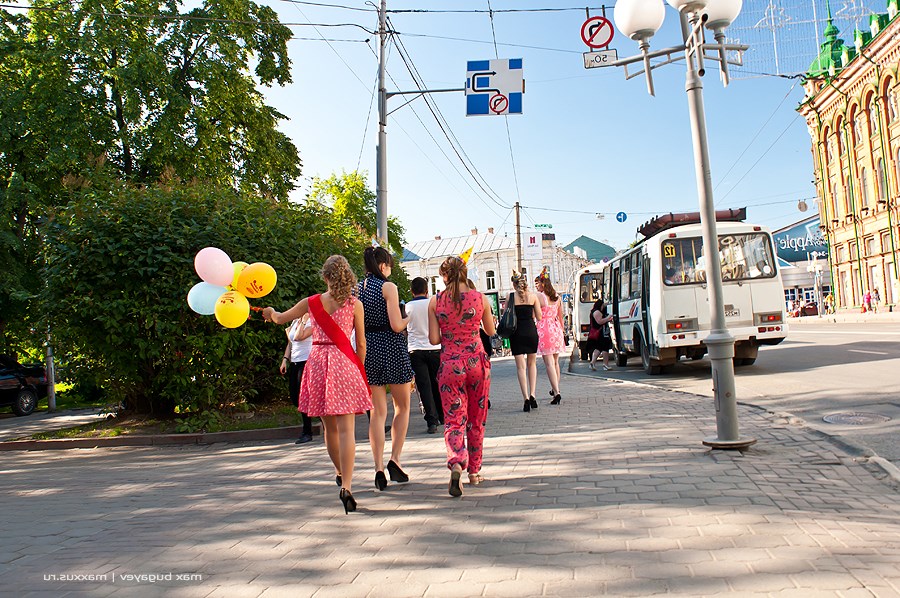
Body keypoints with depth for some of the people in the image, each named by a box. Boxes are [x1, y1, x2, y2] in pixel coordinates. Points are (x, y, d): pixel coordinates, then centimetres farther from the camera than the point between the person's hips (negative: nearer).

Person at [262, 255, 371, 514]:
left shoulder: (311, 302, 5)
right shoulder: (354, 304, -2)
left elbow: (280, 318, 21)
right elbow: (361, 344, 0)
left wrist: (271, 312, 43)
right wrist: (359, 370, 14)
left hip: (317, 362, 3)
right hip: (344, 362, -3)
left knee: (329, 426, 18)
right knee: (346, 428, -6)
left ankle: (340, 472, 38)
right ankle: (346, 486, -17)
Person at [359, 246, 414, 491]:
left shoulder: (356, 289, 7)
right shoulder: (388, 287, -9)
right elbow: (397, 325, -14)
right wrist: (410, 317, 5)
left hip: (368, 348, 5)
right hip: (391, 346, -5)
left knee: (377, 411, 9)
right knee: (403, 407, 13)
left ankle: (379, 467, 4)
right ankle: (395, 459, 4)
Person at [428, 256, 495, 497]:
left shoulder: (435, 302, -5)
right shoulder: (480, 299, -3)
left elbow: (434, 339, -6)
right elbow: (491, 332, 9)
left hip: (450, 365, -1)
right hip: (477, 362, 1)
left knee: (454, 420, 3)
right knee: (476, 420, 15)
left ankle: (456, 463, -23)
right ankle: (474, 472, 26)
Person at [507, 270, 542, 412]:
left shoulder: (510, 297, -1)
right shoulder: (533, 296, 1)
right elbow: (539, 318, 1)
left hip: (516, 333, -1)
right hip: (531, 331, 1)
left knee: (521, 366, 3)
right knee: (532, 363, 17)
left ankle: (526, 399, -4)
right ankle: (532, 394, 6)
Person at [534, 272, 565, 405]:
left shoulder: (539, 296, -9)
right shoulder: (557, 296, 10)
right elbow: (560, 316, 16)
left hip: (544, 329, -6)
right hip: (556, 328, 7)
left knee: (549, 363, -7)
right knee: (555, 361, 17)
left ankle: (556, 392, -13)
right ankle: (554, 388, 28)